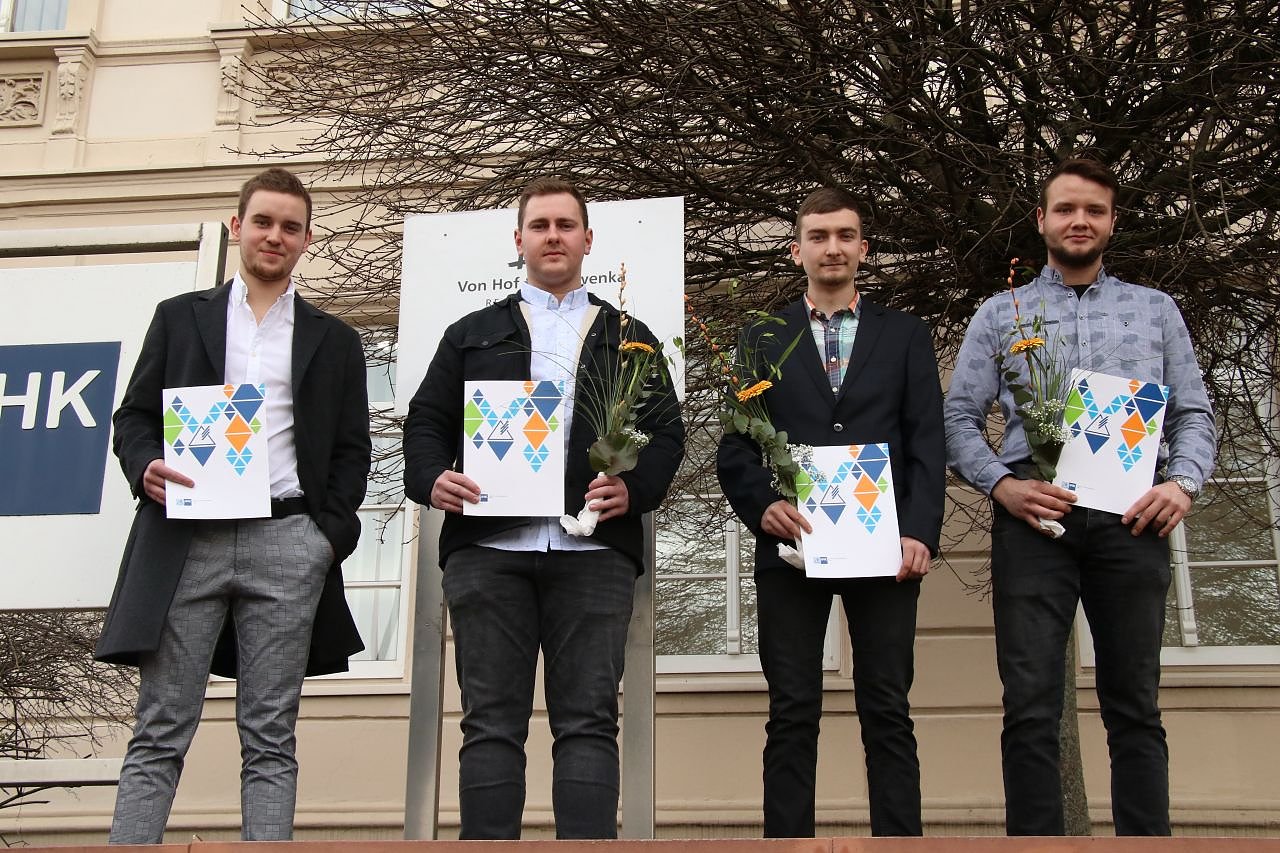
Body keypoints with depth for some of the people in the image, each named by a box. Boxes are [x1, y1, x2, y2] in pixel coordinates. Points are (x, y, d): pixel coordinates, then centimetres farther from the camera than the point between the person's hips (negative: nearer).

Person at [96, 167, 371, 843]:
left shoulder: (335, 341, 17)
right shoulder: (180, 317, 17)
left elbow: (351, 450, 13)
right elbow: (134, 416, 13)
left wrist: (331, 533, -1)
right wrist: (146, 468, -9)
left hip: (286, 541, 0)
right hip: (187, 539, 0)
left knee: (270, 738, -1)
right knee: (159, 735, -2)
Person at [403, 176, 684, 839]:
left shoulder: (629, 338, 20)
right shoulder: (472, 334, 22)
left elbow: (666, 434, 13)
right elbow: (425, 423, 15)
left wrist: (634, 488, -7)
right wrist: (432, 479, -7)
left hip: (593, 549, 0)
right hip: (487, 547, 1)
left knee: (589, 721, -5)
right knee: (491, 721, -2)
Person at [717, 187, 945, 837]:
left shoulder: (906, 336, 13)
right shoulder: (762, 340, 14)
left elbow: (927, 443, 6)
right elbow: (735, 445, 7)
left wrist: (920, 533, -7)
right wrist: (763, 506, -11)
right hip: (791, 543, 0)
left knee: (887, 712, 1)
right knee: (792, 715, 1)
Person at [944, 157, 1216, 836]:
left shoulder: (1155, 310, 18)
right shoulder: (999, 314, 15)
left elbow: (1193, 413, 14)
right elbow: (959, 419, 9)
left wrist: (1182, 482, -5)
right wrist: (1002, 484, -8)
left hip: (1131, 517, 1)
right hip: (1034, 514, -1)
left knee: (1134, 706, 3)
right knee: (1031, 708, -4)